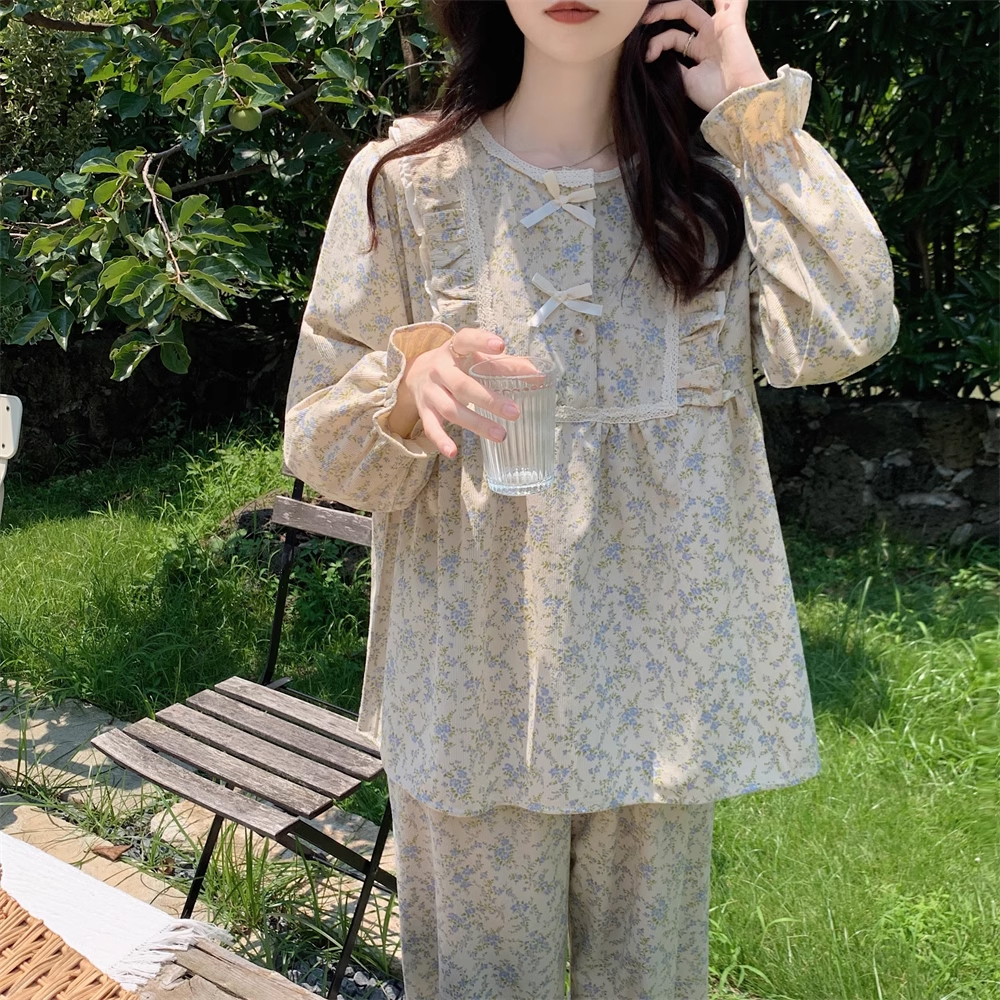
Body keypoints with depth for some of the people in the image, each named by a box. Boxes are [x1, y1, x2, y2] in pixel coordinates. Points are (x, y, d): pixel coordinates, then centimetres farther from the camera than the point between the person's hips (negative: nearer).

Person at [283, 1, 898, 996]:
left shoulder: (717, 175, 3)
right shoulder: (406, 179, -3)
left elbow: (842, 334, -15)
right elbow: (319, 444, -3)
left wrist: (756, 108, -9)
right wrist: (411, 382, -25)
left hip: (663, 680, 2)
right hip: (476, 682, -1)